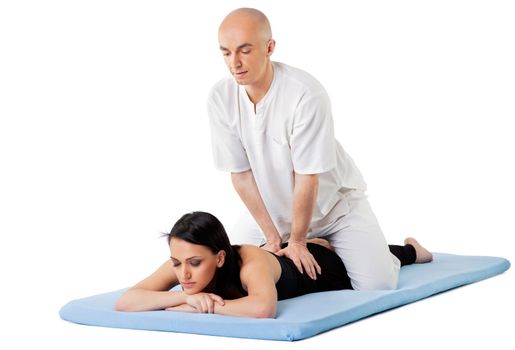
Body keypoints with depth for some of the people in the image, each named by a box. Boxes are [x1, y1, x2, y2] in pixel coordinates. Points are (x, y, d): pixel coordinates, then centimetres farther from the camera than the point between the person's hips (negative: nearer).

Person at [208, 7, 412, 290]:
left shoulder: (306, 94, -32)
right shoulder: (220, 97, -18)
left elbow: (308, 177, -25)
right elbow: (240, 173, -12)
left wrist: (297, 241, -17)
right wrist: (272, 237, -10)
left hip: (333, 202, -4)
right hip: (271, 206, 5)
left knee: (377, 283, -16)